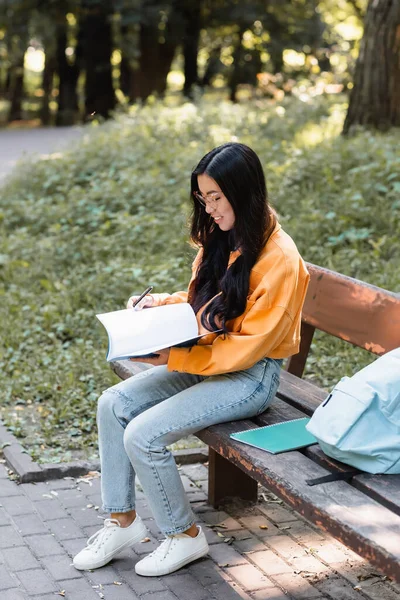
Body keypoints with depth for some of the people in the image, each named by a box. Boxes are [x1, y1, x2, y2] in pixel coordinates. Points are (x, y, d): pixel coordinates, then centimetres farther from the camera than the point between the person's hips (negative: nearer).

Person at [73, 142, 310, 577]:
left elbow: (247, 347, -20)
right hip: (205, 360, 8)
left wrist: (172, 358, -21)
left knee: (143, 435, -21)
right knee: (113, 404, -6)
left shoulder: (279, 259, -20)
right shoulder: (219, 240, 4)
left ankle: (185, 536, 1)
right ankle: (122, 519, 6)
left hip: (251, 375, -8)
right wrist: (161, 303, 0)